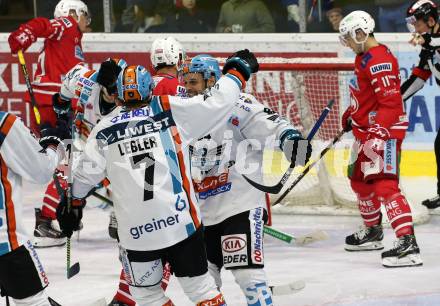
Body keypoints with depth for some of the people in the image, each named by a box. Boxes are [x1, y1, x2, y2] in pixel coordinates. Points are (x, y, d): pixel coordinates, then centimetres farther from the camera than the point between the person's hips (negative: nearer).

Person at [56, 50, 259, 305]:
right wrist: (237, 72, 17)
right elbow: (218, 103, 1)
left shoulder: (105, 129, 5)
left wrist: (73, 202, 28)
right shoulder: (172, 110, 0)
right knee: (199, 284, 11)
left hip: (135, 231, 0)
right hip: (180, 219, 0)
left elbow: (86, 174, 10)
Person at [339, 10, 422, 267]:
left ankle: (408, 243, -29)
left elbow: (391, 100, -27)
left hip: (385, 130, -11)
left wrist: (378, 131, -31)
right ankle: (373, 232, 40)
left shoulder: (379, 60, -21)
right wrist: (351, 115, 28)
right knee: (360, 180, 22)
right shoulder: (365, 57, 13)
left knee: (384, 184, -21)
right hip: (366, 130, 11)